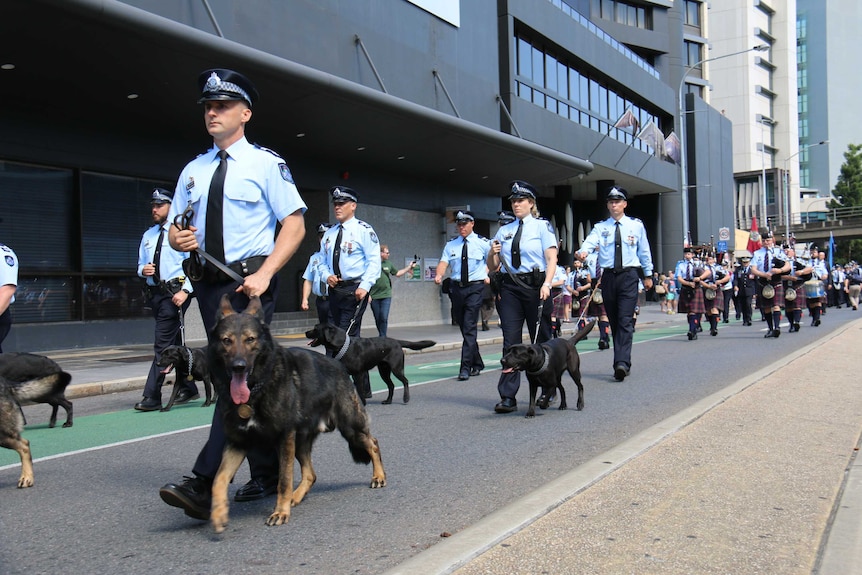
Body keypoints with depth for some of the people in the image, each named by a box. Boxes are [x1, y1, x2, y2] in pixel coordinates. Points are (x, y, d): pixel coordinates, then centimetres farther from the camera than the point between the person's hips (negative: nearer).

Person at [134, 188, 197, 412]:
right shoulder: (147, 236, 18)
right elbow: (141, 265, 23)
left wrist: (185, 290, -19)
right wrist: (143, 270, -2)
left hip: (176, 291, -7)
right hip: (155, 292, 7)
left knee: (163, 343, -12)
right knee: (174, 343, 14)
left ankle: (152, 397, -13)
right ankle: (187, 388, 25)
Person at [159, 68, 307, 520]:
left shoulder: (266, 163, 0)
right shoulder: (193, 171, 16)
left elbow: (295, 224, -6)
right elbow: (175, 228, 19)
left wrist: (264, 274, -18)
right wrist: (178, 238, -6)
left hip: (250, 282, -6)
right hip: (208, 282, 7)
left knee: (238, 374, -16)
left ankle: (204, 485, -19)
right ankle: (266, 475, 23)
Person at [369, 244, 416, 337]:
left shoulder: (388, 264, 9)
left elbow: (397, 273, 23)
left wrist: (409, 267, 19)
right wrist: (367, 294, -7)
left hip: (386, 295, 2)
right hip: (374, 296, -2)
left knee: (384, 318, -11)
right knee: (377, 319, 7)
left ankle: (383, 337, -7)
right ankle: (381, 335, 23)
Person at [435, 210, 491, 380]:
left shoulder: (482, 243, 1)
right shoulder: (451, 244, 8)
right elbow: (443, 263, -4)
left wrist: (486, 274, 1)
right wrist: (438, 275, -22)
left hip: (475, 288, -4)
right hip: (456, 288, 4)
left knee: (469, 328, -12)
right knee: (464, 329, 11)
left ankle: (465, 368, -13)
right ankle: (477, 363, 26)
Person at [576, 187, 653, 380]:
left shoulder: (636, 225, 7)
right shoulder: (600, 227, 8)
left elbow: (644, 251, 13)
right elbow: (590, 241, -12)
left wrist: (648, 275, 14)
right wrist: (583, 251, -35)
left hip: (629, 276, -2)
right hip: (608, 276, 2)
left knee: (625, 320, -14)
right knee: (614, 322, 8)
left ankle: (622, 363, -22)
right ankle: (623, 363, 18)